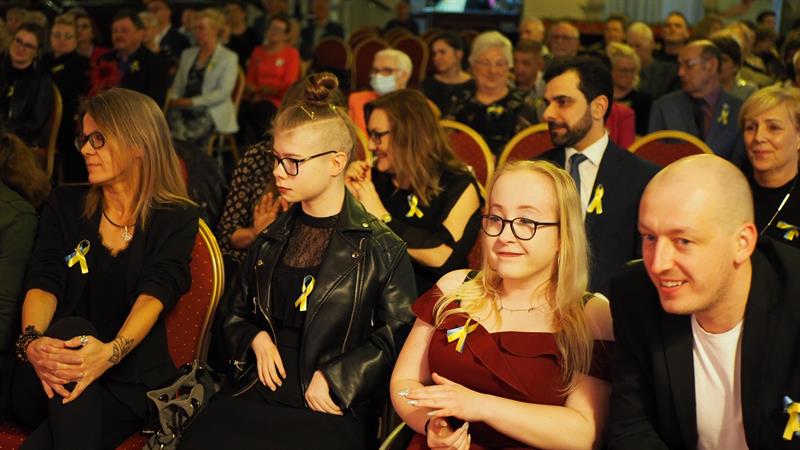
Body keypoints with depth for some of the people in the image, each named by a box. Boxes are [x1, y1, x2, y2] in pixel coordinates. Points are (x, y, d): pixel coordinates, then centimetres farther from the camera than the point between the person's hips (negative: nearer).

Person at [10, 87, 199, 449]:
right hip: (45, 383, 3)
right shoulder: (64, 206, 11)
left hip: (128, 382, -3)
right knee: (71, 329, -33)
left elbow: (154, 295, -13)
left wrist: (110, 352, -35)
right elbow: (43, 282, -4)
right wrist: (32, 341, -28)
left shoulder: (177, 219, 3)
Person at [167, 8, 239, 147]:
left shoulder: (229, 58, 4)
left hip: (212, 111, -4)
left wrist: (193, 102, -15)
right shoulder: (187, 54, 21)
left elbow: (223, 92, -7)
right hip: (184, 108, 4)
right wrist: (174, 100, -4)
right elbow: (177, 85, 19)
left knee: (187, 136, -34)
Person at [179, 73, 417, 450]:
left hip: (332, 408, -4)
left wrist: (335, 377, -9)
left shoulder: (381, 248, 1)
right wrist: (257, 339, 6)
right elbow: (239, 314, 28)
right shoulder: (270, 241, 17)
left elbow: (397, 335, -1)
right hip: (257, 389, 4)